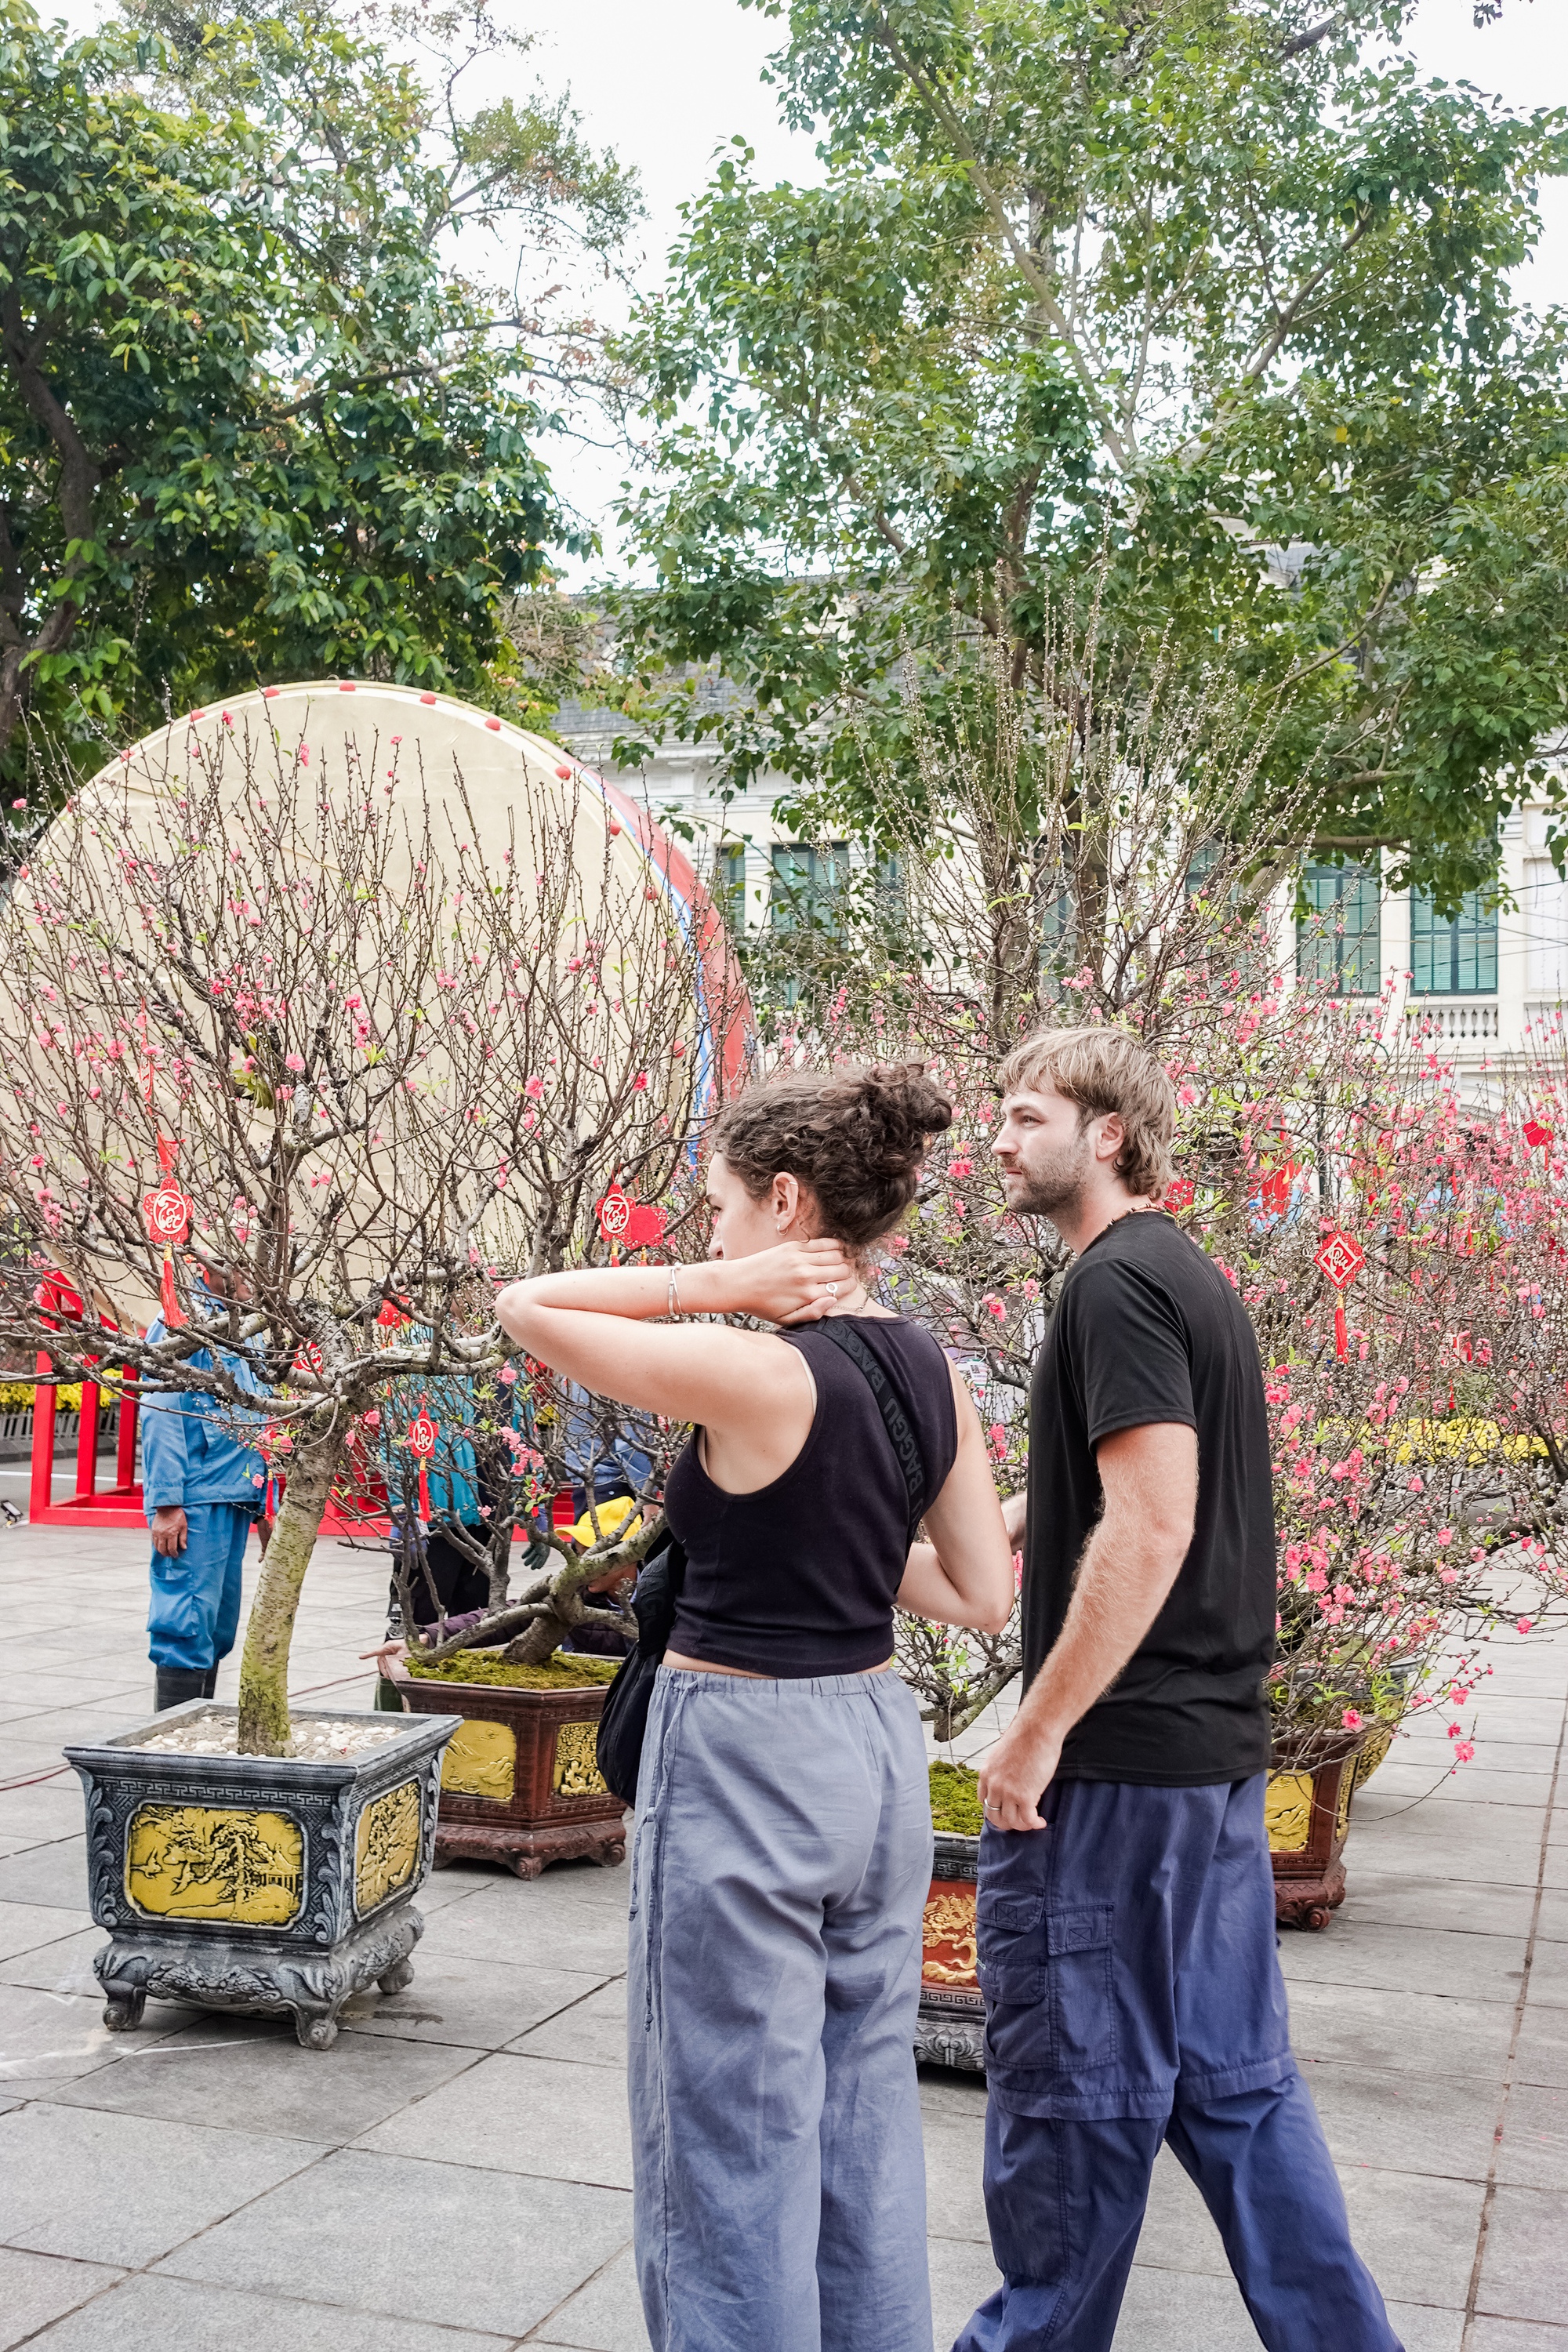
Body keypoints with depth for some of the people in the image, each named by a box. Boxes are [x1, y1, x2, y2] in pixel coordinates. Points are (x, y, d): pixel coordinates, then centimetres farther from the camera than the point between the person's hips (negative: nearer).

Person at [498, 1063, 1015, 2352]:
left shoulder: (754, 1375, -20)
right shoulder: (932, 1373, 2)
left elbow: (527, 1305, -10)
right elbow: (981, 1593, 7)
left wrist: (713, 1285, -15)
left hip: (744, 1760, -8)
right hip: (877, 1746, 8)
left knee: (734, 2140, 7)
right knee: (865, 2116, 20)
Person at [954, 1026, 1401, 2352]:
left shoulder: (1121, 1284, -15)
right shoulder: (1192, 1277, 14)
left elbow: (1149, 1525, -24)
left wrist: (1038, 1730, -20)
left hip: (1118, 1758, -9)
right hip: (1220, 1745, 9)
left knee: (1070, 2081, 5)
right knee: (1233, 2077, 15)